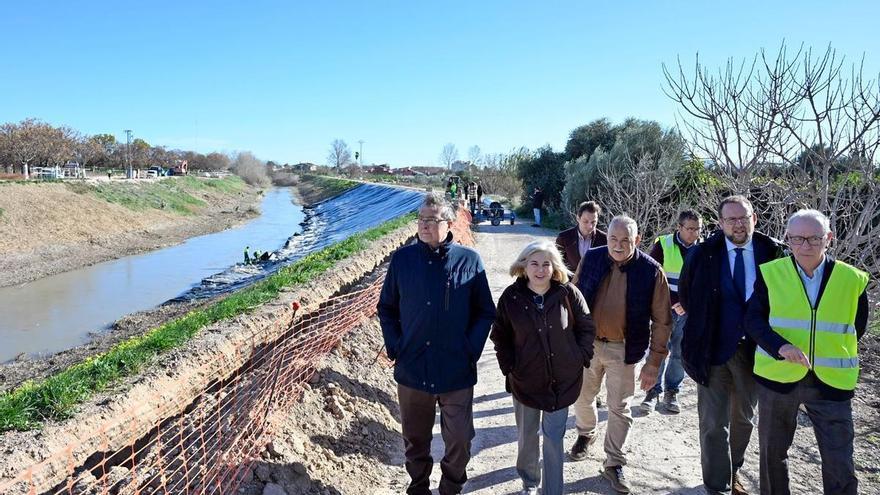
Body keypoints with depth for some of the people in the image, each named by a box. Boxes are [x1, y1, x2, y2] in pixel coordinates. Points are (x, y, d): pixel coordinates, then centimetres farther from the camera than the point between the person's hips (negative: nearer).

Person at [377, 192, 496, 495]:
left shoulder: (470, 260, -5)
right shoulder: (402, 258, -1)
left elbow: (486, 313, 1)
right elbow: (386, 308, 8)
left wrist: (472, 350, -7)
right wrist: (394, 347, -1)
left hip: (457, 372, -1)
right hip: (412, 369, 2)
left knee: (459, 441, 8)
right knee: (415, 439, 17)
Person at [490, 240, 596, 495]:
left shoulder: (568, 293, -10)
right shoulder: (511, 297, -8)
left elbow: (587, 328, 1)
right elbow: (500, 336, 3)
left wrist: (582, 358, -5)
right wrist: (508, 366, -4)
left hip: (562, 379, -1)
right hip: (525, 379, 1)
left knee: (554, 438, 6)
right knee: (526, 436, 16)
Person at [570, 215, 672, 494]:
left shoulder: (651, 271, -14)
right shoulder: (591, 259, -8)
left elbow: (661, 321, -8)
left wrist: (654, 363, -8)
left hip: (623, 350, -2)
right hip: (586, 343, 3)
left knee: (619, 408, 9)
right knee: (582, 397, 19)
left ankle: (614, 464, 26)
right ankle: (586, 434, 48)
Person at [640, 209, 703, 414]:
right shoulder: (663, 245, -7)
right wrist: (670, 303, -13)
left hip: (688, 310, 3)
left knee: (680, 352, 9)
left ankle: (672, 391, 22)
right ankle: (654, 391, 10)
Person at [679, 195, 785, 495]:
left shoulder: (772, 252, -6)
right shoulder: (703, 254, -9)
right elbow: (685, 294, 5)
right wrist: (702, 325, 6)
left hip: (754, 348, 3)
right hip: (713, 348, -2)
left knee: (744, 418, 20)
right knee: (714, 424, 2)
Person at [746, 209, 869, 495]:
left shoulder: (853, 279, -2)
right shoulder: (770, 273, -4)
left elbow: (857, 328, 11)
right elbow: (753, 320, -7)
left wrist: (832, 355, 5)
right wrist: (781, 347, -23)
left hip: (832, 383, 0)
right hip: (777, 377, 0)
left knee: (841, 467, 1)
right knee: (773, 452, 15)